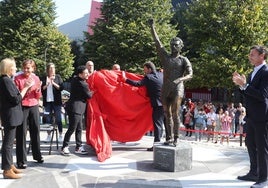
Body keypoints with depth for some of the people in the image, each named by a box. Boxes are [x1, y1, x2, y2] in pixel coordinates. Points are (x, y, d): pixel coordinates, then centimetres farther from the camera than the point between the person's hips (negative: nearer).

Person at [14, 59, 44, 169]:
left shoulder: (36, 78, 6)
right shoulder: (18, 79, -6)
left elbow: (38, 97, 8)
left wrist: (38, 89, -12)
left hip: (34, 106, 4)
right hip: (22, 107, -4)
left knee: (35, 130, 11)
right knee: (21, 133, -3)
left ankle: (37, 155, 26)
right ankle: (21, 160, 3)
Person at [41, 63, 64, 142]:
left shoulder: (58, 77, 5)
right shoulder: (44, 78, 7)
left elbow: (61, 88, -2)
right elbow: (41, 89, 3)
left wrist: (53, 83, -13)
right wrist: (46, 85, -12)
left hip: (56, 101, -2)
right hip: (47, 101, 2)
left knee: (58, 119, 0)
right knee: (48, 119, 5)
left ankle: (60, 135, 7)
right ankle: (49, 135, 12)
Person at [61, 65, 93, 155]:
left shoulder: (75, 79, 7)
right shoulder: (82, 84, -19)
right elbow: (89, 95, -6)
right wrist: (93, 91, 12)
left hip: (77, 108, 10)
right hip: (75, 108, -10)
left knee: (79, 128, 12)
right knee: (72, 128, -3)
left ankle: (78, 147, 19)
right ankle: (64, 147, 7)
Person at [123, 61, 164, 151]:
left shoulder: (148, 77, -8)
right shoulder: (161, 75, 11)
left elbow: (137, 84, -16)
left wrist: (125, 79, -10)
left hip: (158, 105, -7)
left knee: (157, 124, -5)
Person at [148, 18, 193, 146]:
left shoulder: (183, 60, 6)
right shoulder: (165, 56, 15)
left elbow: (190, 74, -5)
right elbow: (157, 42, 11)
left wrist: (179, 79, -24)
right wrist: (152, 27, 7)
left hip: (177, 88, -4)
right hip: (165, 88, 4)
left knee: (175, 113, -14)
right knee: (167, 114, 5)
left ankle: (175, 138, -10)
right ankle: (169, 138, 11)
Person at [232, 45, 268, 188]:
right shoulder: (253, 73, 15)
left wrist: (244, 85, -24)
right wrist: (241, 84, 1)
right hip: (252, 116, 9)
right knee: (250, 144, 16)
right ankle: (254, 173, 29)